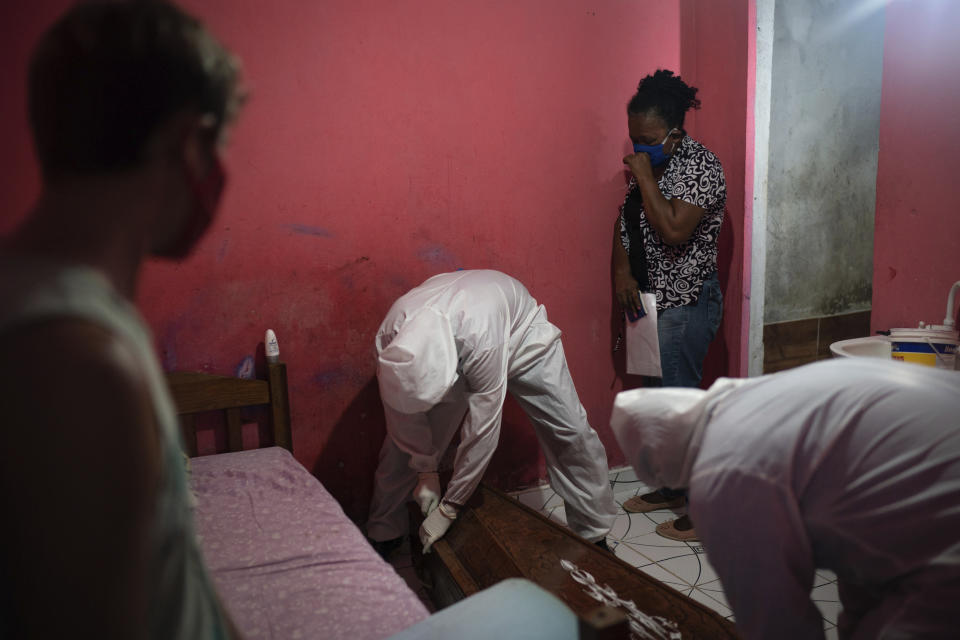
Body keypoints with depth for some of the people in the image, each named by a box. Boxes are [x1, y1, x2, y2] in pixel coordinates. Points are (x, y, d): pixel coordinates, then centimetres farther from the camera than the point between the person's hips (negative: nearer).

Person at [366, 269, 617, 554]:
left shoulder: (482, 336, -47)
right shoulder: (389, 337, -34)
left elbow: (482, 430, -38)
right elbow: (404, 416, -15)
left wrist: (448, 509, -29)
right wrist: (426, 470, -11)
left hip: (520, 336, -3)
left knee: (571, 432, -7)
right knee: (403, 434, -6)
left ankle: (594, 534, 13)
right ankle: (383, 535, 13)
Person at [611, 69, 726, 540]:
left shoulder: (701, 165, -16)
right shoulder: (647, 164, 10)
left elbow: (674, 229, -27)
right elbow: (624, 219, 15)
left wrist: (645, 176, -19)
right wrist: (622, 269, 0)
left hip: (687, 302, -9)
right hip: (650, 298, 9)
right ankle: (671, 488, 31)